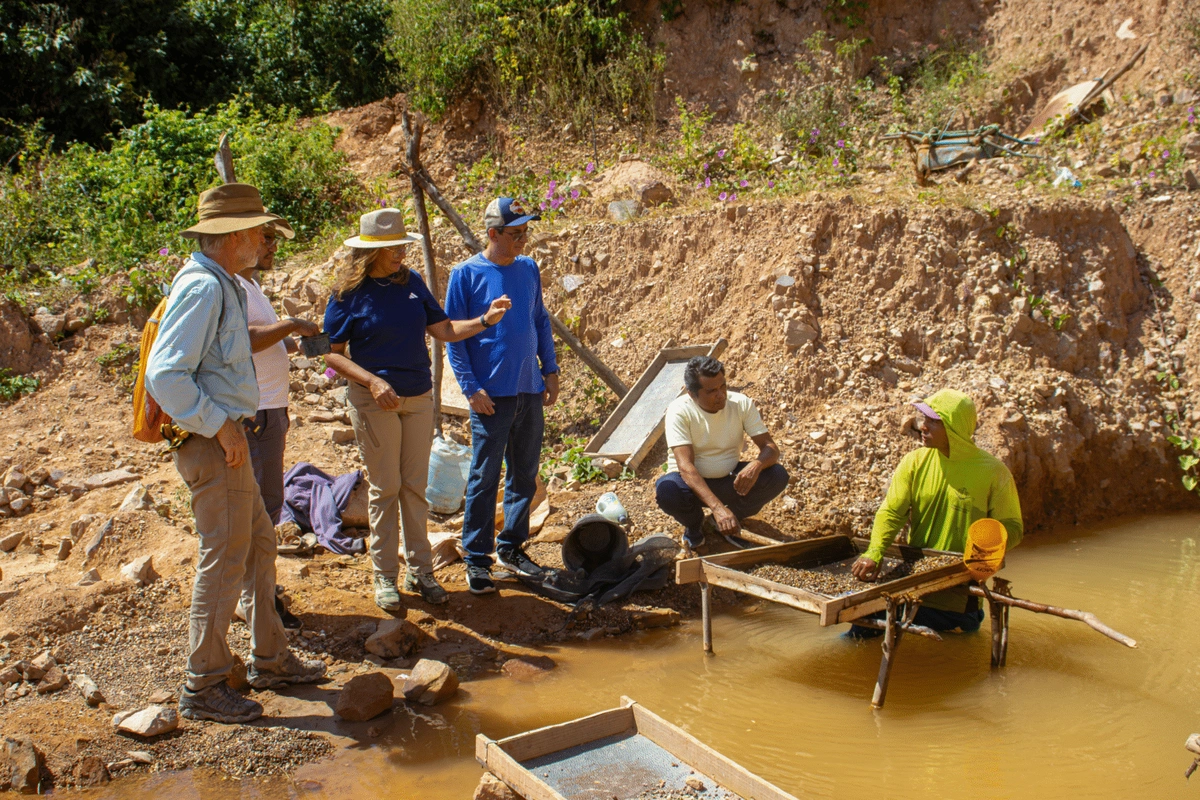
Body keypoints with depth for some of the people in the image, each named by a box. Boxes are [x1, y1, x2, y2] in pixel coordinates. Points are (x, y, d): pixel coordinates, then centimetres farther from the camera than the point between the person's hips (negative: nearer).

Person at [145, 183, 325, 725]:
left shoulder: (221, 285, 13)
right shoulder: (202, 287, -19)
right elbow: (165, 376, -26)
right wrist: (221, 427, -21)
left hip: (224, 440, 10)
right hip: (212, 445, -10)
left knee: (260, 545, 17)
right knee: (223, 559, -2)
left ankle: (270, 660, 29)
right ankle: (203, 688, 10)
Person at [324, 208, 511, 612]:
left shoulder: (412, 282, 6)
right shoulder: (349, 291, -7)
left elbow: (444, 330, 7)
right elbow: (332, 352, -6)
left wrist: (484, 320, -8)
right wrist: (372, 381, -18)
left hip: (419, 397, 4)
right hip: (375, 400, -4)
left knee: (415, 486, 9)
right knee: (385, 488, 1)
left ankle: (420, 570, 18)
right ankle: (385, 577, 13)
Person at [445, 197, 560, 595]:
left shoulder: (529, 269, 8)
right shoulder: (466, 274, -7)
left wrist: (550, 370, 11)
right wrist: (471, 387, -12)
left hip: (530, 391, 5)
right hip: (491, 395, -5)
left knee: (525, 475, 12)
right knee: (485, 478, 0)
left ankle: (512, 547, 27)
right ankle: (477, 559, 10)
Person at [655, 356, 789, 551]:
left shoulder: (742, 404, -12)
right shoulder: (679, 411, -21)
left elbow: (771, 448, -12)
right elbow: (685, 465, -30)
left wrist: (756, 465, -38)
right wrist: (717, 507, -43)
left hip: (729, 481, 3)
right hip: (693, 483, -3)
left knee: (778, 476, -22)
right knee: (665, 489, -37)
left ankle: (732, 517, 4)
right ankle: (694, 524, -1)